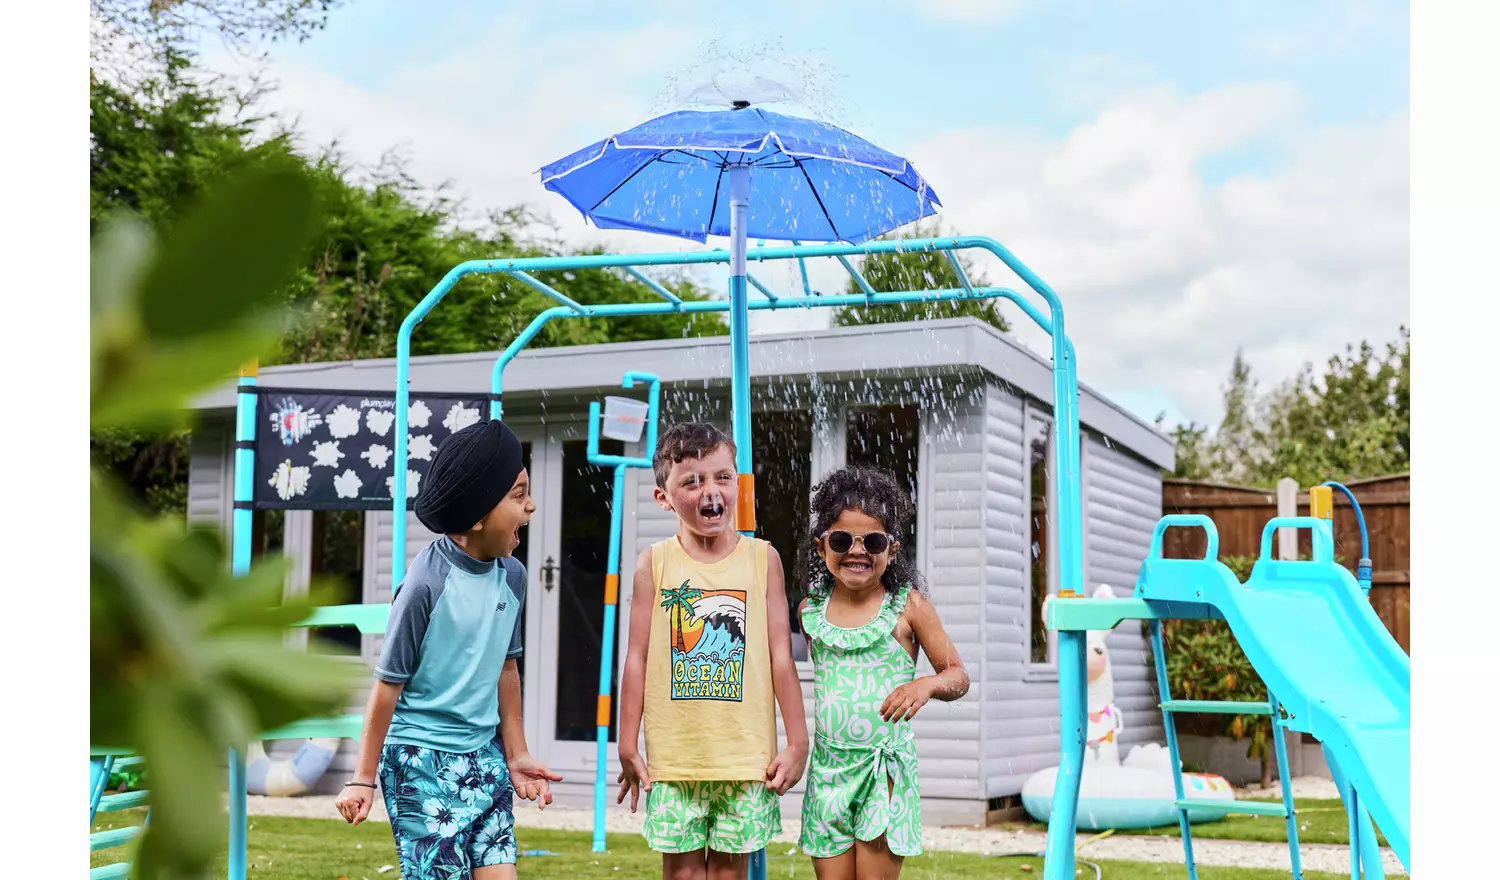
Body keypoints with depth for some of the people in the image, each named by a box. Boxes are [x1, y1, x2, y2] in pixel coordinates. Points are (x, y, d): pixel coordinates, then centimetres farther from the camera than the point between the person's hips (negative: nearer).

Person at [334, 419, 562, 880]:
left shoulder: (512, 575, 2)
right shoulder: (427, 583, -17)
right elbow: (388, 685, -10)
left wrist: (516, 755, 18)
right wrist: (363, 778, -6)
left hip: (483, 755, 6)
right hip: (421, 760, -6)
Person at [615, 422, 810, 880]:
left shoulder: (762, 558, 0)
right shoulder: (655, 562, -1)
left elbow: (780, 656, 2)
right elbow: (637, 659, 2)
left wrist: (797, 742, 1)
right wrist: (628, 747, 2)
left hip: (746, 753, 0)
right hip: (674, 753, 0)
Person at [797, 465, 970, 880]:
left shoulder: (909, 605, -4)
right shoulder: (811, 609, 4)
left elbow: (958, 677, 0)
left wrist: (927, 684, -20)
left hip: (885, 767, -3)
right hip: (828, 764, 3)